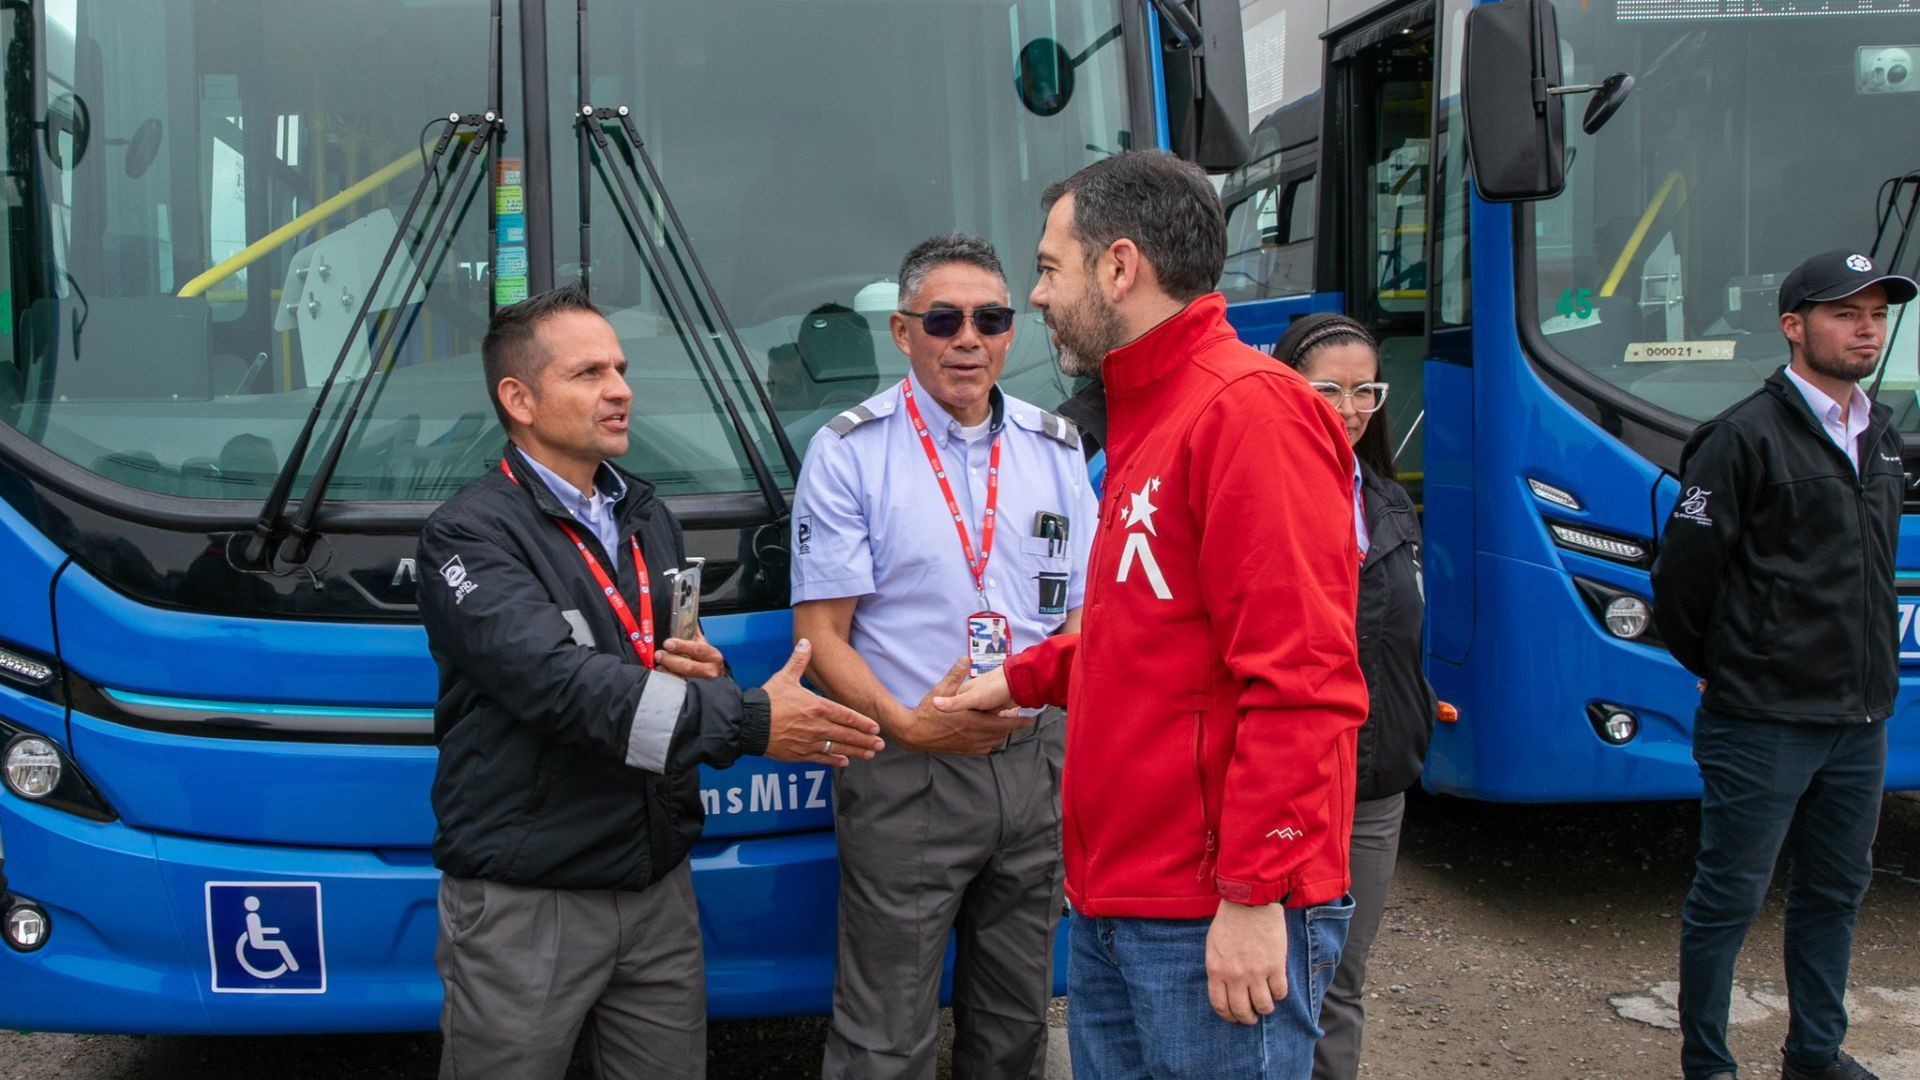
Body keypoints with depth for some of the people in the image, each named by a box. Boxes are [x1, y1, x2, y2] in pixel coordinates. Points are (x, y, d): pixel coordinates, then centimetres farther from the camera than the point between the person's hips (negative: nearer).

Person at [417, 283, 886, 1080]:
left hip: (657, 886, 6)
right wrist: (750, 721, -30)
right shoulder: (471, 534, -11)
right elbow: (559, 683, -25)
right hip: (525, 900, -6)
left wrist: (708, 677, -6)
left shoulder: (649, 520, 14)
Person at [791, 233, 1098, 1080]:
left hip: (1034, 765, 5)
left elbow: (1087, 622, 10)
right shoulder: (851, 451, -4)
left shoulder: (1055, 449, 9)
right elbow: (821, 635, -7)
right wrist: (906, 724, -22)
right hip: (907, 776, -4)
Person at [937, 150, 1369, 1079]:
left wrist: (1254, 894, -21)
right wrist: (1021, 678, 24)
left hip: (1216, 924, -9)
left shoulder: (1251, 408, -15)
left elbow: (1299, 680, -21)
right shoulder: (1147, 418, 16)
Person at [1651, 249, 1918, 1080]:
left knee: (1835, 893, 17)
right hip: (1763, 722, -7)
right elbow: (1683, 573, -13)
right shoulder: (1747, 437, -13)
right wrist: (1715, 668, -1)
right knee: (1729, 900, 3)